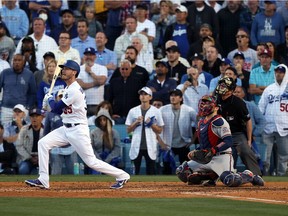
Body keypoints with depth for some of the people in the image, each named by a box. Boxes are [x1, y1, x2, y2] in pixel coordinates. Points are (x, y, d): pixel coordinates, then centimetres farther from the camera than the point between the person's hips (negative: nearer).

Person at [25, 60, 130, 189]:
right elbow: (59, 110, 18)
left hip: (78, 130, -10)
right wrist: (49, 104, 2)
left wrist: (49, 100, 4)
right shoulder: (68, 89, 13)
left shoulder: (75, 90, -19)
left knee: (91, 161, -7)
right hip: (66, 129, 10)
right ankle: (43, 181, 0)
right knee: (43, 143, -1)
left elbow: (56, 108, -16)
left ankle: (122, 176, 7)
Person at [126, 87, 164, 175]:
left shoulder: (156, 111, 4)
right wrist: (136, 122, -7)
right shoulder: (133, 111, 7)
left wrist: (151, 124, -9)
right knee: (136, 170, 3)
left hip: (150, 147, -1)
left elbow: (159, 130, 8)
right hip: (136, 147, 1)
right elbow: (128, 130, 10)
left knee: (151, 171, 1)